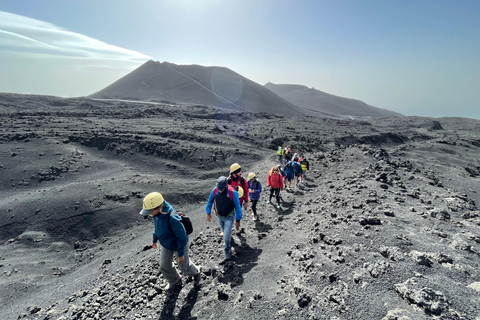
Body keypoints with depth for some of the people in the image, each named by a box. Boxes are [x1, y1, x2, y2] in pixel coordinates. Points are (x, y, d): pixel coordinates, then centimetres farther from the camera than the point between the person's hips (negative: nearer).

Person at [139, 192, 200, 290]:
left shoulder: (172, 218, -41)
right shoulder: (157, 214, -17)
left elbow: (182, 237, -30)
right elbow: (157, 227, 6)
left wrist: (181, 254, -20)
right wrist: (154, 240, 19)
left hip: (179, 246, -7)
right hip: (166, 245, 7)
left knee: (184, 266, 16)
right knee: (165, 267, 20)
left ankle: (196, 273, 49)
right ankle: (175, 281, 49)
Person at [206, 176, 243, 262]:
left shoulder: (233, 193, -30)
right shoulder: (214, 190, -20)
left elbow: (238, 207, -18)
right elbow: (210, 201, 0)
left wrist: (238, 221, -12)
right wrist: (208, 213, 6)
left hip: (229, 217, -4)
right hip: (219, 216, 4)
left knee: (226, 237, -5)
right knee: (225, 233, 26)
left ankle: (228, 256, 13)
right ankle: (229, 239, 58)